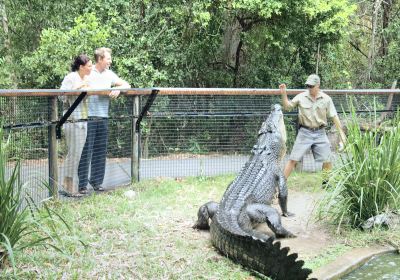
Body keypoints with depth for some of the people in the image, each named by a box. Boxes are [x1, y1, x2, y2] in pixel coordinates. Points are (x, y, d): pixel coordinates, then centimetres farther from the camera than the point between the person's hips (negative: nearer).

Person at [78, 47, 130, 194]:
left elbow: (126, 84, 15)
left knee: (100, 151, 8)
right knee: (85, 151, -4)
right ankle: (82, 184, 0)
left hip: (103, 118, 6)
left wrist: (118, 88, -5)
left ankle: (96, 181, 17)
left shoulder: (109, 74, 14)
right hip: (88, 117, -5)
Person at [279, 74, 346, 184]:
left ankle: (327, 182, 22)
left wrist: (341, 133, 2)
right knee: (293, 159, -4)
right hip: (305, 132, -1)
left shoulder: (326, 99, -1)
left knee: (327, 160, 3)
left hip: (320, 133, 1)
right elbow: (287, 106, 5)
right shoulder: (301, 97, -2)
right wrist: (284, 94, -11)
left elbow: (334, 116, 3)